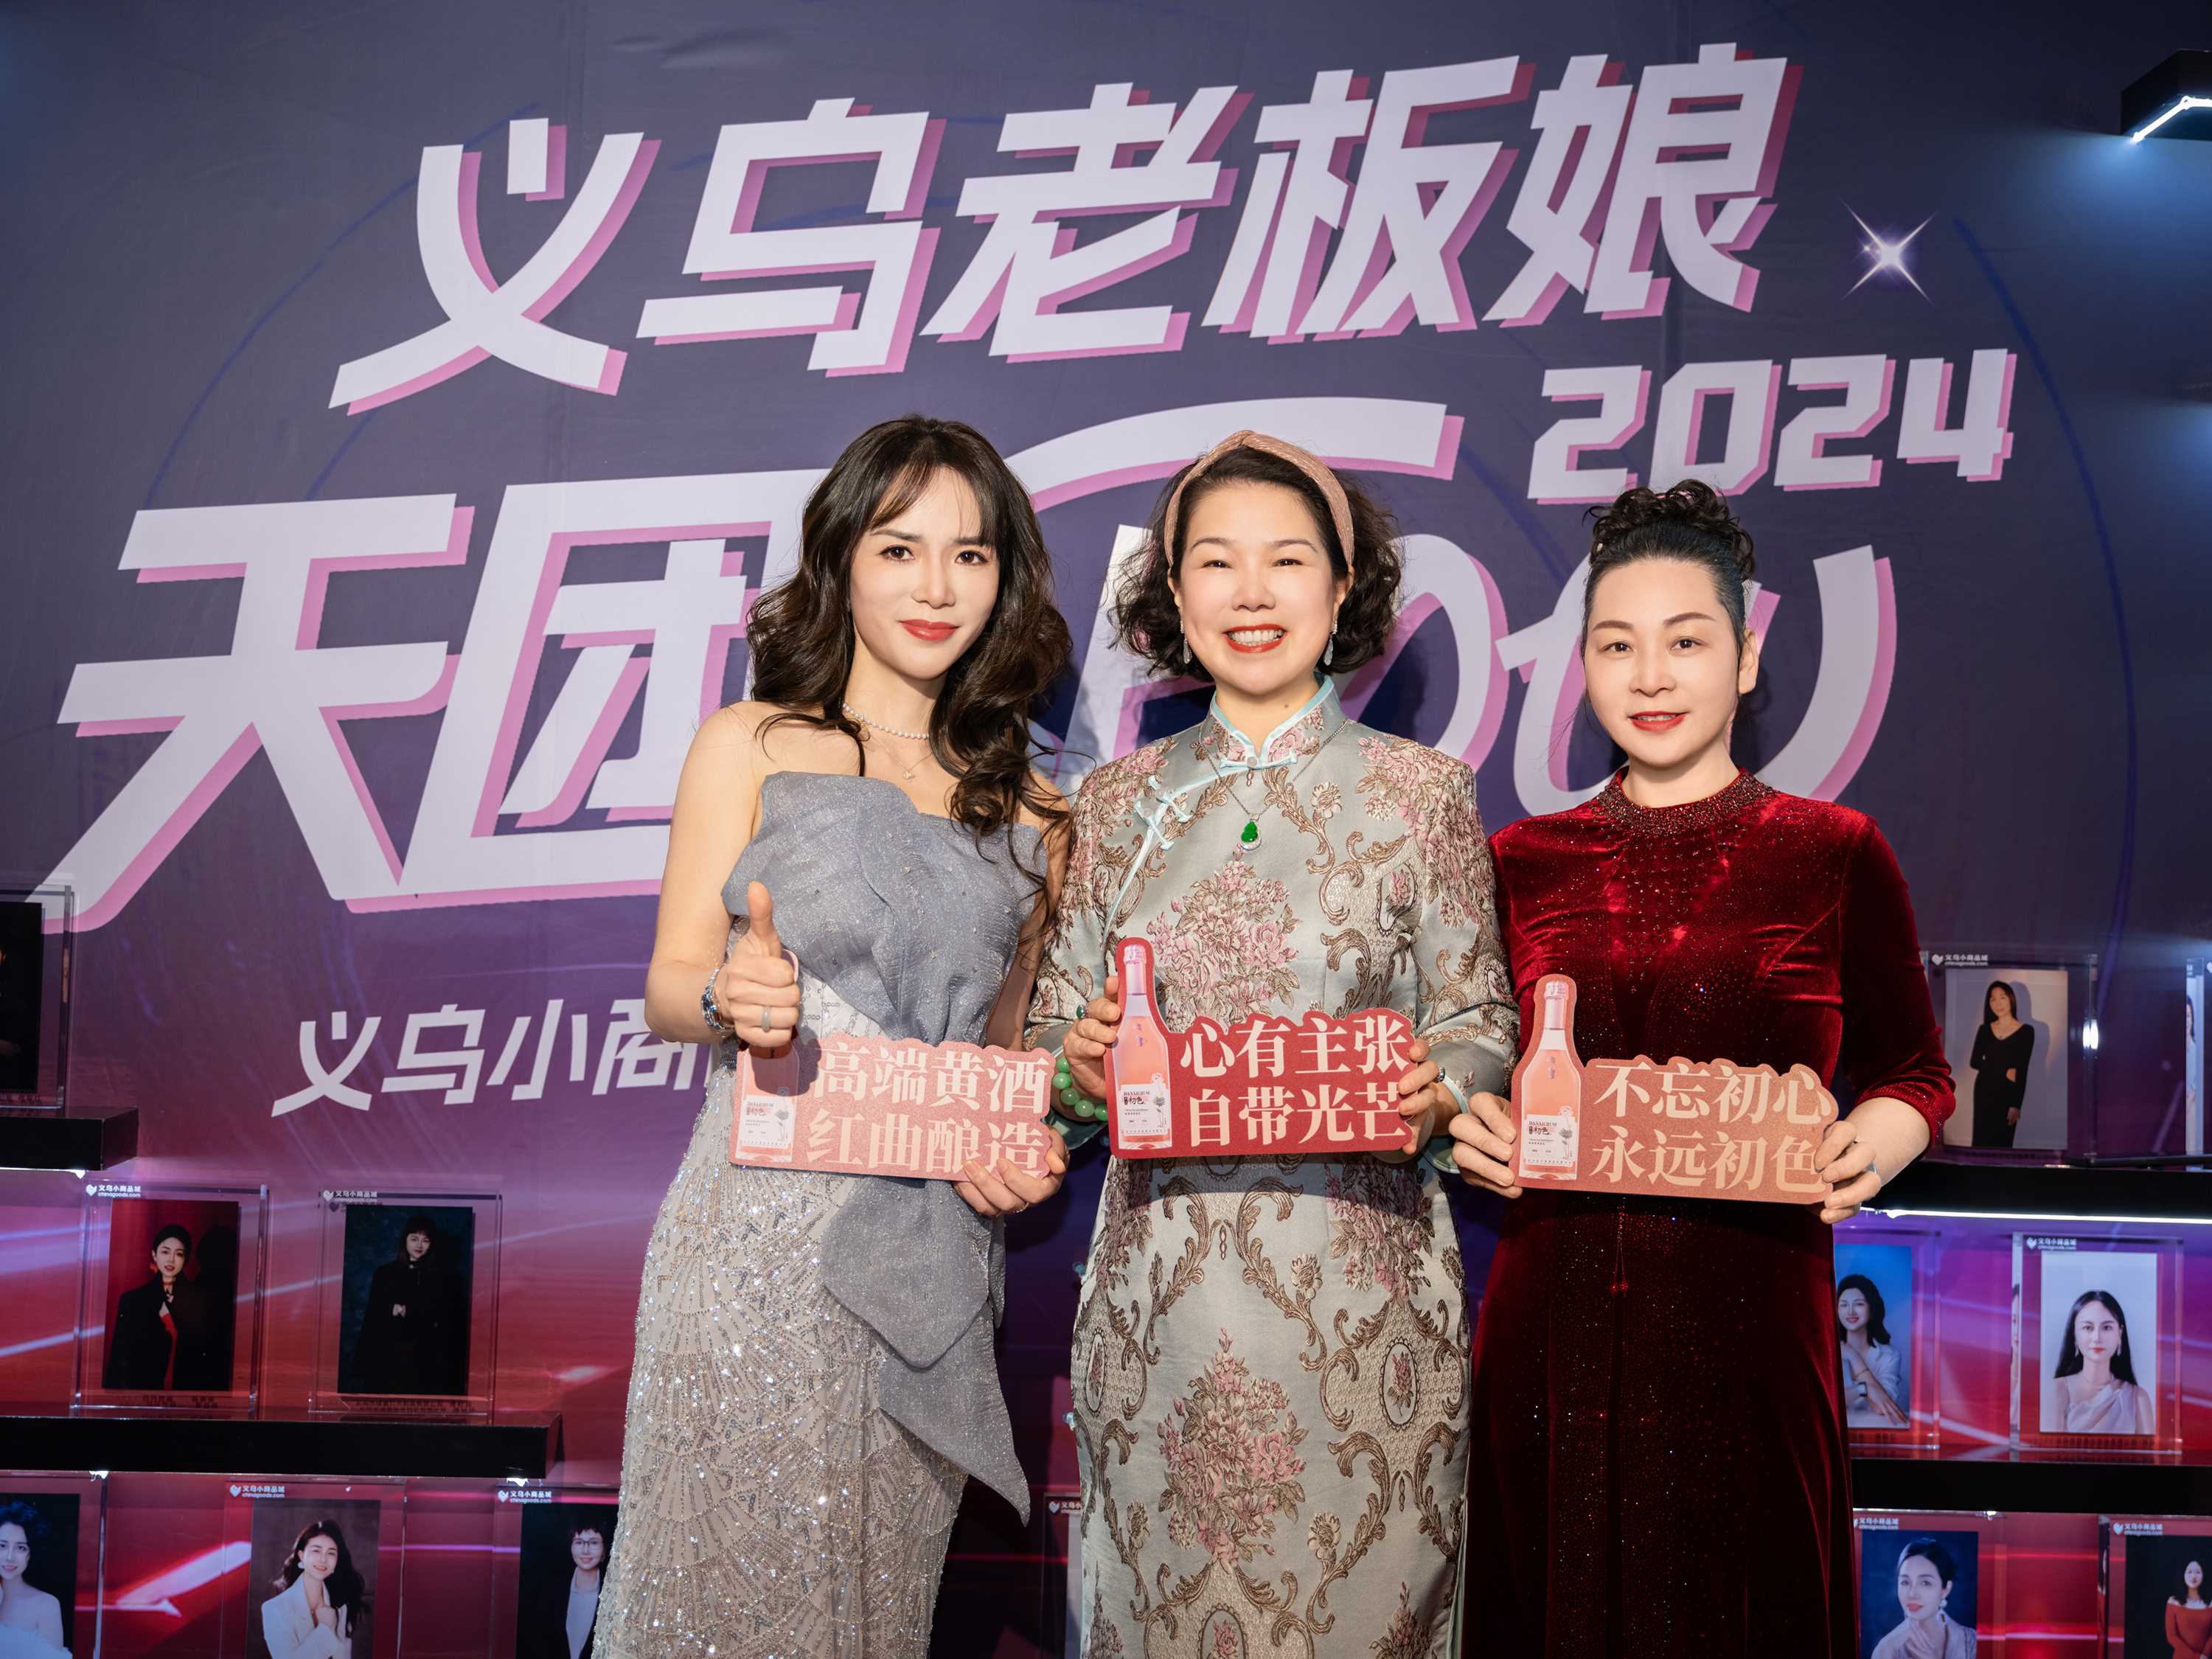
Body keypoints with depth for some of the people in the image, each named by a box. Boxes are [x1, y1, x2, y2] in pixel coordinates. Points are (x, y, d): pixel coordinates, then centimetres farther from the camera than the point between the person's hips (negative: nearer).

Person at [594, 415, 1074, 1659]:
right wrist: (732, 995, -22)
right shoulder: (751, 747, 3)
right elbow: (670, 984, 1)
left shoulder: (1026, 809, 13)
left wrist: (1020, 1148, 0)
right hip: (761, 1230, -3)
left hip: (933, 1260, 3)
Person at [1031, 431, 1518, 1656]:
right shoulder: (1120, 800, 8)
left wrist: (1432, 1088, -16)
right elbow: (1053, 1026, 11)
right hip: (1159, 1271, 2)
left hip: (1359, 1277, -1)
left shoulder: (1420, 793, 3)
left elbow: (1480, 1023, 4)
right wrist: (1080, 1058, -10)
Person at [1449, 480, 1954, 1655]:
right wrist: (1467, 1128, -5)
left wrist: (1873, 1142, -11)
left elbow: (1915, 1073, 9)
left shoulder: (1835, 854, 2)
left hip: (1749, 1323, -2)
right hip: (1552, 1324, 2)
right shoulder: (1521, 862, 7)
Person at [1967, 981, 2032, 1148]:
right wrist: (2005, 1071, -14)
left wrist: (2016, 1105, -15)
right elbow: (1974, 1062, -1)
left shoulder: (2026, 1031, -4)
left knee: (2002, 1142, 1)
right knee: (1981, 1140, 3)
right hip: (1984, 1092, 3)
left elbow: (2022, 1072, -9)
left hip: (2008, 1094, -3)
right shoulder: (1984, 1029, 6)